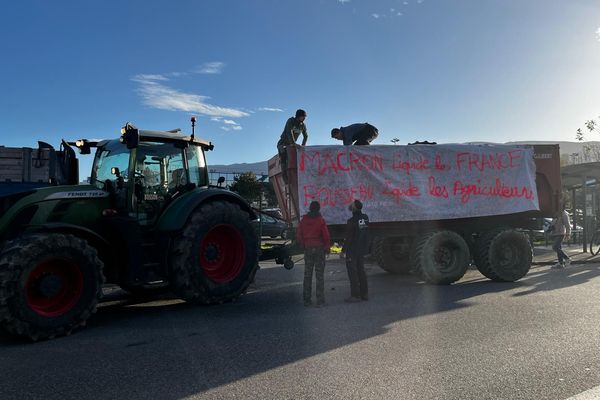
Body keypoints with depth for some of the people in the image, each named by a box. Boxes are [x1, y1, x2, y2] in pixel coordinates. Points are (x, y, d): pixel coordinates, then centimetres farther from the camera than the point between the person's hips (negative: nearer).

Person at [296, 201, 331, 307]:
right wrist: (327, 248, 3)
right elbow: (326, 236, -11)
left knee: (307, 275, 10)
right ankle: (320, 300, 1)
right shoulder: (320, 220, -9)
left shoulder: (304, 220, 2)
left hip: (308, 249, 3)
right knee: (319, 275, 2)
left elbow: (299, 236, 4)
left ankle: (307, 300, 12)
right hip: (319, 248, -3)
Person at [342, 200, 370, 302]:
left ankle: (355, 295, 1)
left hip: (352, 250, -7)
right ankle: (364, 294, 17)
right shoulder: (365, 218, 2)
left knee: (352, 272, -1)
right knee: (361, 271, 14)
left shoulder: (351, 221, -19)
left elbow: (348, 238, -18)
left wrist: (343, 251, -9)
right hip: (362, 250, 7)